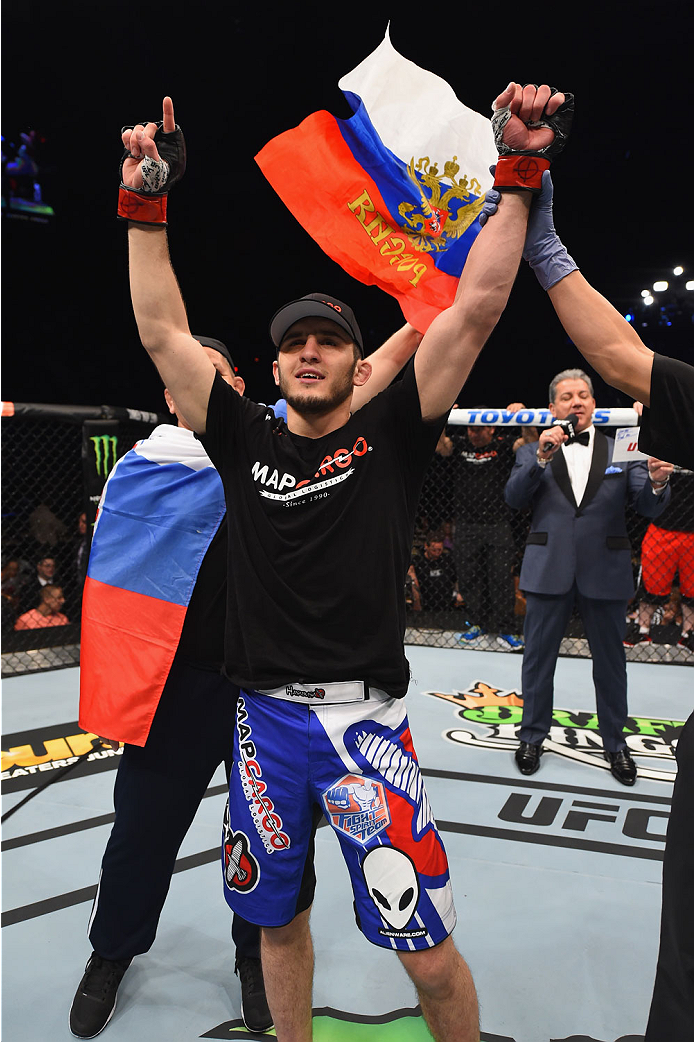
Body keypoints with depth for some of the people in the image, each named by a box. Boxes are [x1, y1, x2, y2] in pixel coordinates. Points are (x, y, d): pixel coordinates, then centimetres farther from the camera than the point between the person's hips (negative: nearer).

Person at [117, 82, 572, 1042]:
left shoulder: (390, 437, -1)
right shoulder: (246, 441, 5)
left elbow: (476, 309, -6)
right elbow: (163, 332, 5)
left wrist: (518, 174, -7)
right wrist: (145, 204, 2)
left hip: (365, 719, -2)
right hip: (265, 718, 3)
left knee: (430, 956, 3)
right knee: (278, 920, 20)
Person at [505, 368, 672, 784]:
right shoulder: (534, 451, 5)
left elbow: (649, 507, -2)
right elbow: (514, 497, -9)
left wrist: (657, 483, -24)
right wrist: (542, 458, -22)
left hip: (605, 571, 1)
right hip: (549, 570, 0)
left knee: (611, 661, 12)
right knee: (539, 658, 10)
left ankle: (615, 742, 31)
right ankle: (533, 736, 28)